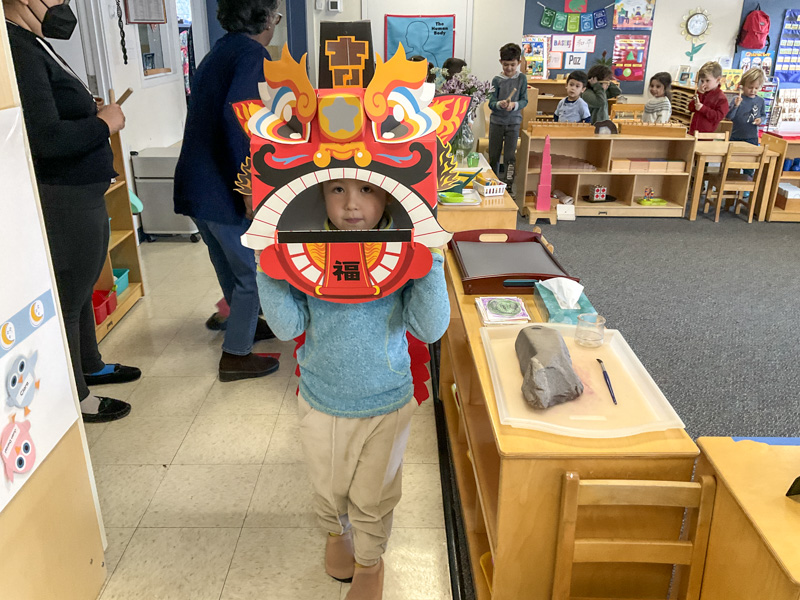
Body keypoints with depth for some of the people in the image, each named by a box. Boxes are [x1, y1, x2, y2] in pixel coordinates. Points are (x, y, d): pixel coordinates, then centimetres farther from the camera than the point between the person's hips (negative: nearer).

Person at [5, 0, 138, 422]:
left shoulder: (32, 44, 13)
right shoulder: (15, 49, -20)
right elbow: (45, 138, -27)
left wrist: (92, 111, 1)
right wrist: (104, 122, -14)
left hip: (81, 196, 10)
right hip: (63, 201, -10)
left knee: (81, 290, 23)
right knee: (67, 299, 3)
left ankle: (89, 365, 43)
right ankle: (74, 398, 19)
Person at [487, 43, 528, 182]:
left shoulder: (522, 78, 0)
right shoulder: (497, 80, -2)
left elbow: (524, 101, -3)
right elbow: (491, 103, -6)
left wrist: (514, 105, -24)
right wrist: (500, 104, -29)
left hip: (513, 122, -1)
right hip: (496, 121, 1)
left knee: (510, 156, -3)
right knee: (493, 155, 9)